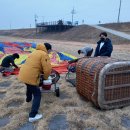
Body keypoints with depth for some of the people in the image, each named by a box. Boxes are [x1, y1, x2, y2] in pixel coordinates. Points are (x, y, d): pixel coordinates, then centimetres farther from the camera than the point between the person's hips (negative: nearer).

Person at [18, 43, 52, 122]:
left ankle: (28, 98, 63)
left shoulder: (35, 52, 17)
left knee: (29, 87, 37)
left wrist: (41, 72, 27)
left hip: (23, 74, 9)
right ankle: (33, 116, 1)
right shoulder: (44, 55, -11)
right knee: (37, 95, 3)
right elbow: (47, 69, -18)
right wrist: (46, 77, 2)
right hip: (30, 77, -9)